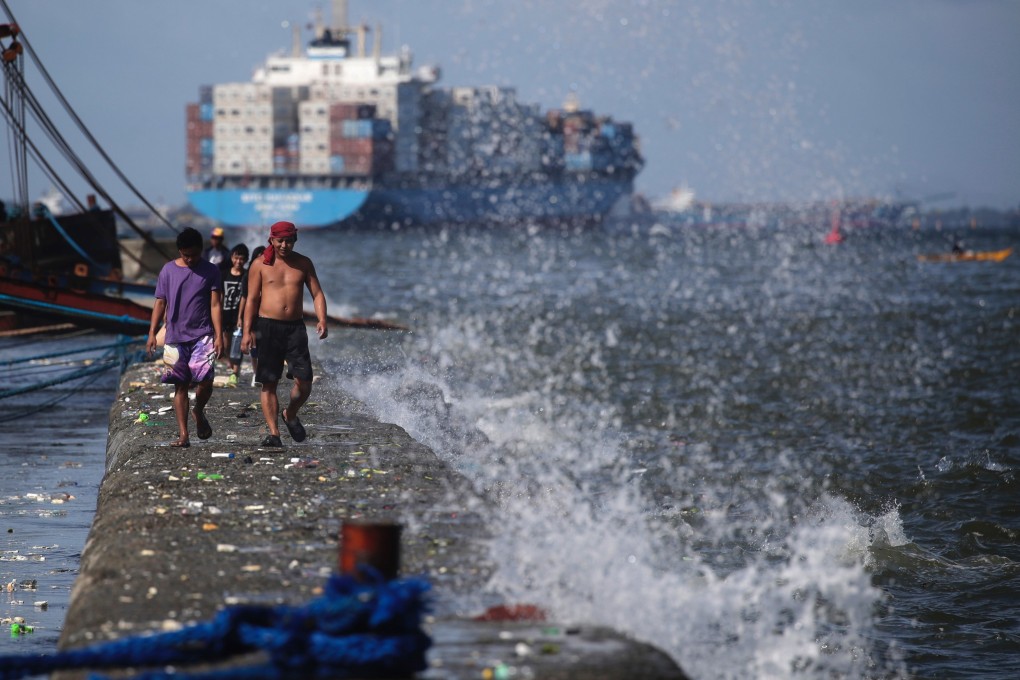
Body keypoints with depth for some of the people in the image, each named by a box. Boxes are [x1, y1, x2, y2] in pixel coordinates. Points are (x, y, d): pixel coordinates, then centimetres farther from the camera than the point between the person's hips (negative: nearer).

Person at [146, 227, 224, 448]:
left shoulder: (210, 271, 3)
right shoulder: (168, 270, 6)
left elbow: (215, 305, 0)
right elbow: (160, 303, 8)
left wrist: (219, 335, -8)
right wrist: (152, 333, 1)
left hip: (203, 336, -1)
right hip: (175, 336, 1)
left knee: (205, 380, -15)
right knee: (180, 386, 1)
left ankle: (199, 412, 16)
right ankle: (183, 434, 3)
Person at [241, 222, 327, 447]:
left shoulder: (304, 264, 9)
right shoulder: (260, 265, 3)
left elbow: (317, 293, 8)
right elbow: (252, 299, 3)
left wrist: (321, 319, -10)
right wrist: (247, 331, -6)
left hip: (295, 327, 2)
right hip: (267, 327, -2)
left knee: (304, 381, -5)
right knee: (268, 382, -3)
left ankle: (291, 415, 23)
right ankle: (273, 432, 0)